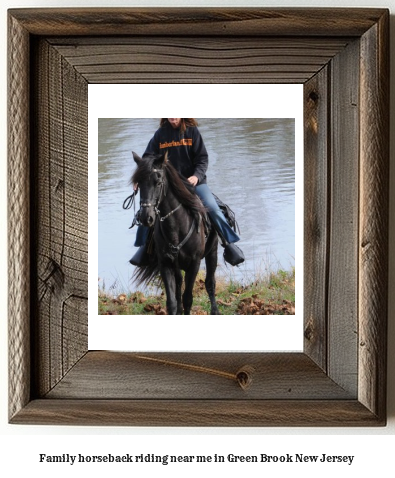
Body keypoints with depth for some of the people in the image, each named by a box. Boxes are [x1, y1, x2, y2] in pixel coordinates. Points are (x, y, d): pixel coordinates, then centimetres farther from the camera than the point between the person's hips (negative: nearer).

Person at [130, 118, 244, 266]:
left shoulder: (192, 131, -1)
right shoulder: (160, 134, 3)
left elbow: (202, 158, -4)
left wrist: (197, 176, -23)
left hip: (194, 181, -2)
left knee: (213, 209, -19)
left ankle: (228, 243, -3)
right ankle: (145, 246, 10)